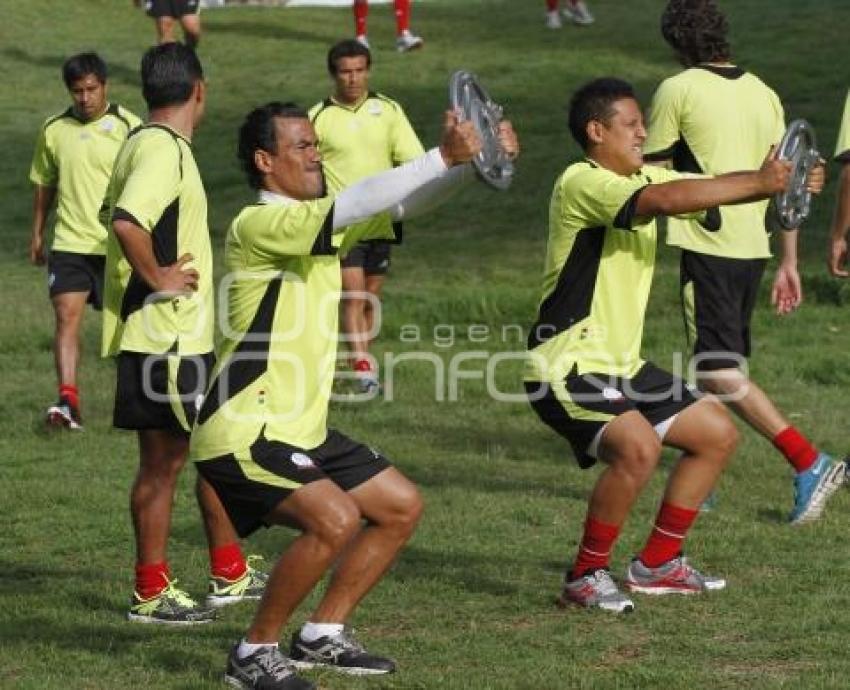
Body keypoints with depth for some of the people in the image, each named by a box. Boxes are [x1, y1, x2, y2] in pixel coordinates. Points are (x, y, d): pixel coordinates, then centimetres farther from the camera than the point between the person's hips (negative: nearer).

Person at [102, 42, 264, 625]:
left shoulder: (155, 145, 13)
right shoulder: (162, 149, -18)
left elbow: (130, 215, 22)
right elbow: (126, 223, -33)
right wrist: (158, 279, -21)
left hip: (184, 336, 10)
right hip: (163, 338, -10)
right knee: (163, 460, -1)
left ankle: (230, 574, 27)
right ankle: (152, 593, 8)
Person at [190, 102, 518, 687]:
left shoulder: (318, 222, 10)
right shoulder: (256, 226, -17)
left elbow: (400, 204, 10)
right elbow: (351, 206, -31)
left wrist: (474, 160, -7)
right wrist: (444, 157, -31)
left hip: (303, 429, 10)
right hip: (243, 435, -10)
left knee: (401, 507, 11)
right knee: (335, 519, -26)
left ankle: (321, 637, 20)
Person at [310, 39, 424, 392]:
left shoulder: (387, 110, 5)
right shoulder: (319, 117, -2)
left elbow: (415, 160, 3)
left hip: (381, 221, 3)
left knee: (371, 297, 11)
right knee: (353, 295, -15)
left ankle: (363, 359, 24)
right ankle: (362, 366, -22)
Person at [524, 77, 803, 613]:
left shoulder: (642, 179, 11)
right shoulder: (581, 182, -18)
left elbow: (707, 194, 4)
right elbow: (667, 198, -33)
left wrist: (776, 182, -17)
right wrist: (758, 182, -29)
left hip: (621, 364, 10)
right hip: (567, 366, -10)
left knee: (718, 434, 14)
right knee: (638, 447, -32)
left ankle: (657, 563, 21)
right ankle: (586, 576, -14)